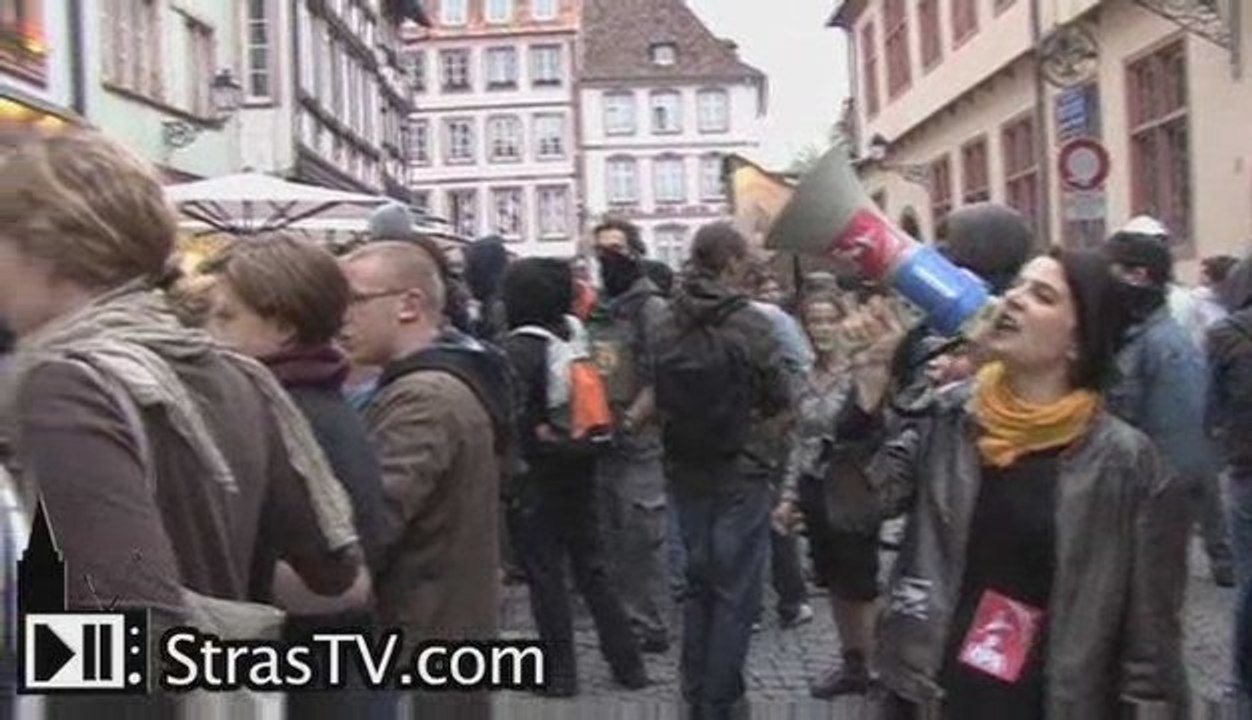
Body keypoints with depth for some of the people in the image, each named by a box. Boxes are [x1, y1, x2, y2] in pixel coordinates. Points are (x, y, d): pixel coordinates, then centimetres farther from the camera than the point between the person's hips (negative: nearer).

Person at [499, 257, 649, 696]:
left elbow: (513, 417, -23)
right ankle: (627, 663, 20)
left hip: (535, 475, -6)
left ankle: (561, 672, 13)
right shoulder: (573, 340, 3)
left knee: (545, 574, 5)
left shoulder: (516, 351, -16)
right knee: (591, 567, 15)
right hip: (579, 468, 6)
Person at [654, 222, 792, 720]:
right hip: (740, 474, -5)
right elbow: (780, 405, -8)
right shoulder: (750, 324, -15)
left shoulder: (666, 326, -2)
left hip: (686, 472, 5)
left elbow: (658, 401, 5)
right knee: (736, 591, 6)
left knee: (698, 583, 17)